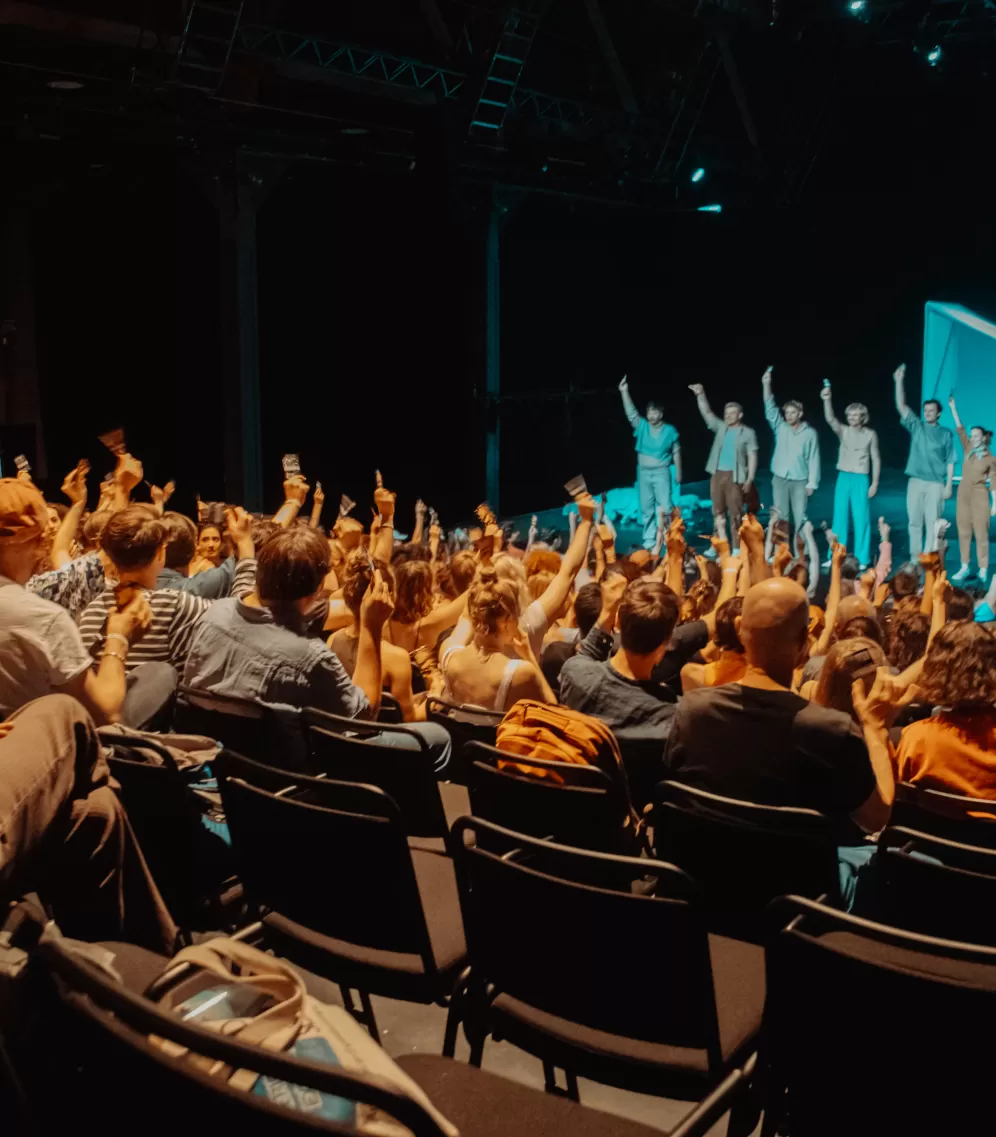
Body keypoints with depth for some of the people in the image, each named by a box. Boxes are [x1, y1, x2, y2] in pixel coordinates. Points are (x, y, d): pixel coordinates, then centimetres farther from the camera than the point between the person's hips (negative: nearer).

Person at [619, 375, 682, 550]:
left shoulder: (670, 430, -2)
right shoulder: (642, 426, 1)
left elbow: (676, 452, 4)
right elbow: (631, 412, -11)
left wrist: (678, 472, 5)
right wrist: (624, 392, -22)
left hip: (661, 472, -3)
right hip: (643, 472, 3)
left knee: (665, 506, -7)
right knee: (646, 507, 7)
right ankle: (649, 539, 15)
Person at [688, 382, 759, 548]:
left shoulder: (748, 432, 1)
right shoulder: (721, 428, 12)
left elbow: (752, 457, -2)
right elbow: (707, 413, 4)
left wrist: (750, 479, -10)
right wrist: (700, 395, -11)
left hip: (735, 476, -4)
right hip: (717, 475, 5)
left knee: (735, 513, -4)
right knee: (717, 511, 9)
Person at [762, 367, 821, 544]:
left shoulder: (810, 433, -3)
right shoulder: (780, 427, 4)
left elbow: (813, 460, -3)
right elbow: (770, 408, -6)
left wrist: (812, 483, -7)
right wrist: (766, 384, -17)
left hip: (800, 481, -3)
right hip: (779, 479, 3)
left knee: (800, 518, -1)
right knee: (780, 518, 6)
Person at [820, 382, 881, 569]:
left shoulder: (870, 434, -1)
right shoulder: (843, 432, 2)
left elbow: (876, 459, 2)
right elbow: (830, 419, -16)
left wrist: (874, 483, -3)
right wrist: (827, 400, -33)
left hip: (861, 479, -2)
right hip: (843, 478, 2)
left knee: (861, 519, 0)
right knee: (840, 518, 6)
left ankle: (862, 560, 6)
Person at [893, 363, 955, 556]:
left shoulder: (946, 434, 5)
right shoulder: (916, 427, 7)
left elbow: (950, 462, 4)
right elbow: (901, 406, -4)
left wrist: (949, 485, -4)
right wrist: (899, 381, -14)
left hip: (936, 484, -2)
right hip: (915, 482, 2)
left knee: (933, 523, -3)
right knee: (914, 522, 4)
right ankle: (915, 558, 11)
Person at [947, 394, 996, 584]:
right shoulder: (968, 449, 5)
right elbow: (960, 429, 0)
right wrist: (953, 408, -7)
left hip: (980, 495, -5)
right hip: (964, 493, 5)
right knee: (964, 532, 7)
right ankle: (964, 568, 13)